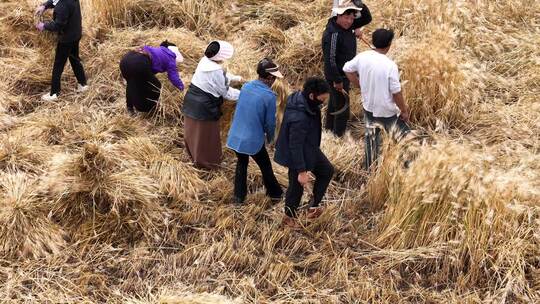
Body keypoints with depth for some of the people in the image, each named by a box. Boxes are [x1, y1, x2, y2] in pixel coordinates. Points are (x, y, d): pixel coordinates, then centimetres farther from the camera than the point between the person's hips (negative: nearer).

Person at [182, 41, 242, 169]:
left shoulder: (205, 61, 0)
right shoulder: (216, 72, -26)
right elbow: (226, 93, -13)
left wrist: (233, 77, 30)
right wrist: (243, 94, -1)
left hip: (191, 101, 8)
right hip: (204, 107, -8)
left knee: (193, 131, 24)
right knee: (205, 136, 11)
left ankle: (193, 154, 43)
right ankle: (205, 161, 27)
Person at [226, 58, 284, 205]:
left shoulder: (246, 86, -1)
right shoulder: (269, 96, -19)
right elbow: (270, 122, -11)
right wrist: (270, 137, 9)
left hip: (236, 136, 5)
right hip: (253, 139, -5)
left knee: (242, 163, 25)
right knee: (265, 167, 17)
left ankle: (239, 196, 32)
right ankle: (275, 193, 35)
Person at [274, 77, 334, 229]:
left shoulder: (300, 98, -9)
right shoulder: (298, 118, -38)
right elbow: (295, 146, -30)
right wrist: (302, 171, -22)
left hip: (310, 149, 9)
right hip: (297, 155, -9)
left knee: (327, 171, 21)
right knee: (297, 187, 12)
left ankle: (313, 206, 31)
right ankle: (289, 217, 37)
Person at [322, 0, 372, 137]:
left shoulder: (348, 25, -2)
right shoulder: (332, 33, -27)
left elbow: (367, 18, 6)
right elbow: (330, 60, -29)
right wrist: (337, 80, -24)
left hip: (345, 73, 9)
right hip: (338, 75, -9)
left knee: (335, 103, 24)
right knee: (342, 108, -2)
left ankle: (329, 128, 40)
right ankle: (338, 136, 9)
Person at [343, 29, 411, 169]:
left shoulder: (362, 57, -10)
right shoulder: (390, 65, -26)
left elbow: (347, 69, 7)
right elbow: (396, 92, -20)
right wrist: (404, 110, -6)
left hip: (369, 107, 6)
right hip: (387, 111, -6)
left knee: (371, 137, 23)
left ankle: (370, 168, 35)